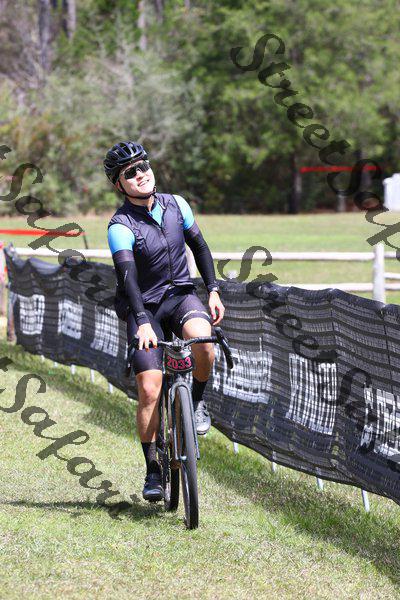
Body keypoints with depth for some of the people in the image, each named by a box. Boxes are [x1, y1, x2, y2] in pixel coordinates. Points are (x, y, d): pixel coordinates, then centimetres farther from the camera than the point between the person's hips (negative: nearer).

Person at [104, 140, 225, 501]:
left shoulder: (176, 205, -2)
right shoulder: (121, 226, -17)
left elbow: (199, 246, 11)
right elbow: (127, 275, -29)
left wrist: (213, 290, 4)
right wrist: (143, 322, -42)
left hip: (180, 294, 3)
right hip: (144, 307, -2)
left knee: (203, 340, -32)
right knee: (150, 390, -13)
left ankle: (197, 402, -4)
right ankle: (153, 470, 2)